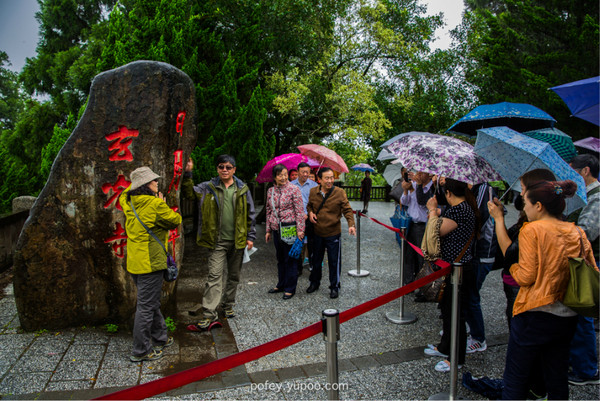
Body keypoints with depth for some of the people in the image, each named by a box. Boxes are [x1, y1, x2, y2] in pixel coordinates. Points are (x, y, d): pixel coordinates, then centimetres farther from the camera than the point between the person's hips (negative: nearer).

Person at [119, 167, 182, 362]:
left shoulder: (129, 202, 4)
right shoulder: (155, 204, -18)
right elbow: (176, 220, -7)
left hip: (135, 262, 9)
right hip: (150, 263, -9)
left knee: (152, 302, 21)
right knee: (146, 306, 1)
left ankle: (160, 338, 36)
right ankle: (140, 351, 11)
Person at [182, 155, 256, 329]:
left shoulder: (242, 189, 3)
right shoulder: (208, 187, 1)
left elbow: (250, 214, 6)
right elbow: (189, 192, -3)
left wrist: (250, 237, 3)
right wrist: (187, 173, -17)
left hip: (237, 241, 2)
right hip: (218, 241, -2)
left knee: (234, 275, 14)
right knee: (214, 275, -6)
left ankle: (228, 305, 32)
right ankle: (209, 313, 0)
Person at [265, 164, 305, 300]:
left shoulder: (293, 189, -7)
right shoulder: (270, 191, 9)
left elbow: (299, 211, -9)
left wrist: (300, 230, -13)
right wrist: (268, 230, 15)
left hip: (290, 229, -5)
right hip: (276, 229, 6)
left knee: (290, 258, 2)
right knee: (280, 258, 16)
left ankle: (290, 288, 13)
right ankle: (281, 284, 31)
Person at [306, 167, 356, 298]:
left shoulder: (340, 193, -11)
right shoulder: (313, 192, -1)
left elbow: (347, 210, -10)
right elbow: (309, 205, 17)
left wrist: (351, 225, -24)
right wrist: (310, 212, -5)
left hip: (333, 233, -3)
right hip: (317, 232, 3)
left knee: (334, 261, 5)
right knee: (316, 259, 18)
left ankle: (334, 287, 22)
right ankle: (314, 282, 38)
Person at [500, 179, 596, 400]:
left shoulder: (531, 229, -13)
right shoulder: (578, 233, 5)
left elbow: (526, 277, -17)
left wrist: (513, 268, 3)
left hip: (535, 315, -6)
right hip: (568, 316, 7)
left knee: (515, 378, 6)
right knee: (557, 378, 20)